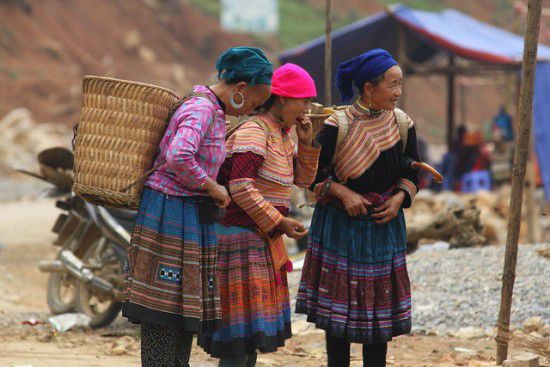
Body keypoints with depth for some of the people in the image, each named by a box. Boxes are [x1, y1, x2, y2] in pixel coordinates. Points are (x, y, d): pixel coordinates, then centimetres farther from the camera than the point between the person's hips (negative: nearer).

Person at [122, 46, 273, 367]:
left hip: (190, 217, 10)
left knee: (184, 313, 12)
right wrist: (212, 187, -19)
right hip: (173, 216, -10)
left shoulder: (214, 111, 15)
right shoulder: (202, 109, -16)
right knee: (165, 310, -7)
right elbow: (178, 157, -32)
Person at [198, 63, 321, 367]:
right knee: (237, 341, -10)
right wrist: (279, 222, -19)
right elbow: (241, 187, -24)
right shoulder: (254, 132, -16)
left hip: (263, 240, 10)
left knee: (254, 333, 13)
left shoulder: (281, 134, 12)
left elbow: (303, 179, 18)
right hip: (241, 238, -10)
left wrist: (307, 143, 2)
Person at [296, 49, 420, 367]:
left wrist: (399, 197, -8)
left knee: (379, 302, 5)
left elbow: (412, 173, 10)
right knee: (339, 302, 2)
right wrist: (342, 192, -18)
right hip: (340, 225, -3)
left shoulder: (402, 125, 0)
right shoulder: (337, 126, -11)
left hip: (383, 224, 3)